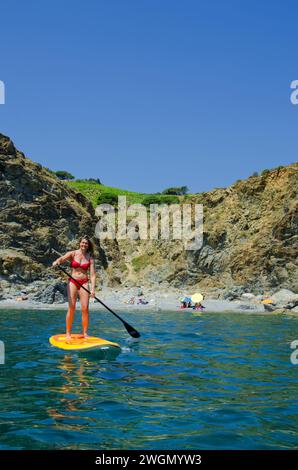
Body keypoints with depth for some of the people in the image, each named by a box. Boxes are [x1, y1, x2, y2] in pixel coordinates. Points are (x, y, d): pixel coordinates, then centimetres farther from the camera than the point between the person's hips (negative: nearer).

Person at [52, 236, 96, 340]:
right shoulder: (72, 254, 1)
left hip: (84, 283, 1)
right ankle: (68, 333, 4)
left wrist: (93, 288, -12)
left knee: (85, 308, -4)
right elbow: (62, 258, -17)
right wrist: (57, 262, -41)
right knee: (71, 308, -6)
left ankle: (85, 333, 8)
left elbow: (92, 274, -1)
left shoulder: (90, 257, 4)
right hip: (73, 282, -1)